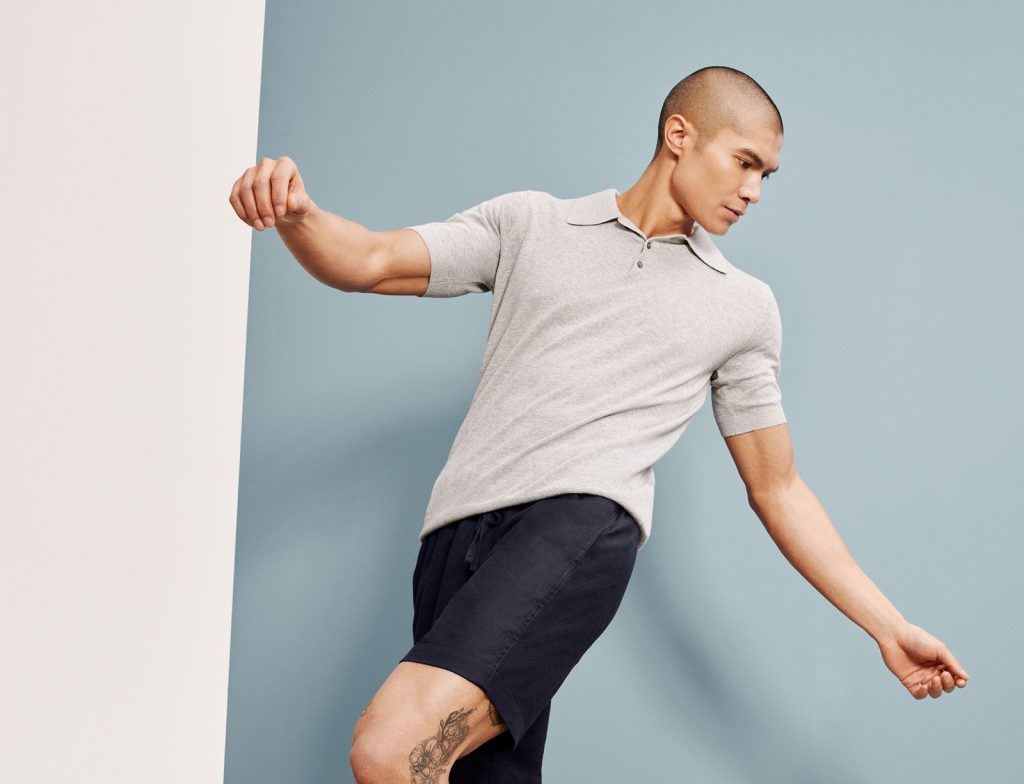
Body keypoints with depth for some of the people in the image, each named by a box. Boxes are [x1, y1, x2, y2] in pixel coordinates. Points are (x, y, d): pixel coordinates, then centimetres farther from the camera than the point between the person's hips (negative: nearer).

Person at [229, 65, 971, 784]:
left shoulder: (745, 307, 18)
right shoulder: (530, 223, 18)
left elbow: (776, 488, 21)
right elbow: (367, 262, 10)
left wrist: (889, 626, 16)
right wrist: (295, 212, -13)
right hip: (462, 528, 3)